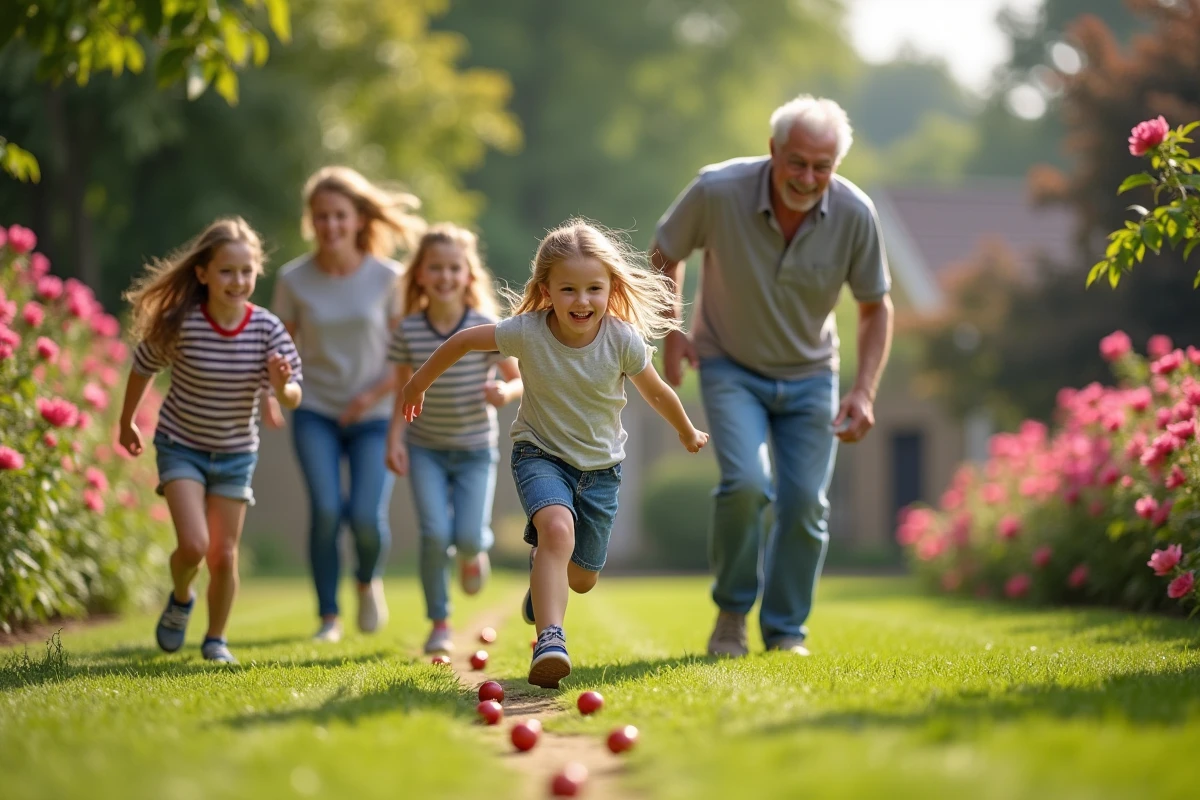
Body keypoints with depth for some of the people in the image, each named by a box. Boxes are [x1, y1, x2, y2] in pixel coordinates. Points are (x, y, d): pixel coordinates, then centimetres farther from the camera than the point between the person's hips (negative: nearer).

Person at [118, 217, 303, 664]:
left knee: (224, 555, 5)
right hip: (181, 446, -2)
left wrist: (282, 387, -39)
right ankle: (180, 600, 17)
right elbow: (143, 369, -3)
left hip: (235, 452, 2)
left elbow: (293, 399, -16)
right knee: (193, 545, -16)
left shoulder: (267, 329, -17)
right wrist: (127, 423, 10)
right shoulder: (180, 324, -22)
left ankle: (216, 640, 27)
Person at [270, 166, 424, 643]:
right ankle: (328, 617, 1)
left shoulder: (388, 278, -6)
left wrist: (374, 393, -15)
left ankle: (369, 581, 21)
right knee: (325, 510, -17)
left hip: (374, 415, -1)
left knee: (367, 517, -14)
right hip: (315, 412, 1)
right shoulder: (293, 280, -3)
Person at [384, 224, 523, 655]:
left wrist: (506, 391, -29)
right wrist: (394, 438, -8)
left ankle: (474, 551, 29)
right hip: (425, 448, 1)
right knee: (435, 533, -13)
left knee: (468, 536, -11)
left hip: (475, 448, -1)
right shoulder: (408, 331, -8)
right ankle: (439, 623, 4)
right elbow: (405, 391, 1)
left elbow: (520, 379, -7)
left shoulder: (487, 327, -13)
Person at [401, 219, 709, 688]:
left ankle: (540, 568, 50)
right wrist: (418, 384, 8)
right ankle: (549, 642, -37)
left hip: (600, 464, 2)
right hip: (540, 452, -2)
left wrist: (689, 435, 17)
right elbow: (463, 341, -6)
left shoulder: (624, 341, -20)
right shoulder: (527, 332, -23)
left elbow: (655, 392, -1)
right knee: (557, 528, -34)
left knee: (582, 579, 13)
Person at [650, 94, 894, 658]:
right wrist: (672, 331, -9)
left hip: (809, 375, 2)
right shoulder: (718, 191, -24)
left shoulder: (855, 214, -19)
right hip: (730, 366, -2)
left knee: (806, 503, -4)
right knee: (746, 483, -22)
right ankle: (731, 610, 1)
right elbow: (665, 253, -3)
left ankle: (786, 630, 17)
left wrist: (865, 391, -14)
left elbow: (875, 306, -4)